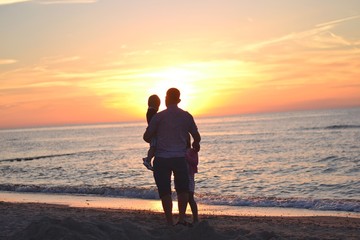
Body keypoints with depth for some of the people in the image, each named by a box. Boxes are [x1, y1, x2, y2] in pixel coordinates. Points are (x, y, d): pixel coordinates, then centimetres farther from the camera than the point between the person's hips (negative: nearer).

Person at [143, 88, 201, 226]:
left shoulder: (159, 116, -2)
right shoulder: (186, 116, 5)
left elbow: (146, 137, 0)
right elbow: (197, 137, 14)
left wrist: (155, 140, 23)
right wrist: (195, 145, 37)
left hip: (162, 159, -1)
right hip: (180, 158, 2)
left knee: (165, 192, 5)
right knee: (183, 190, 16)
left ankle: (170, 223, 4)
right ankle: (181, 219, 5)